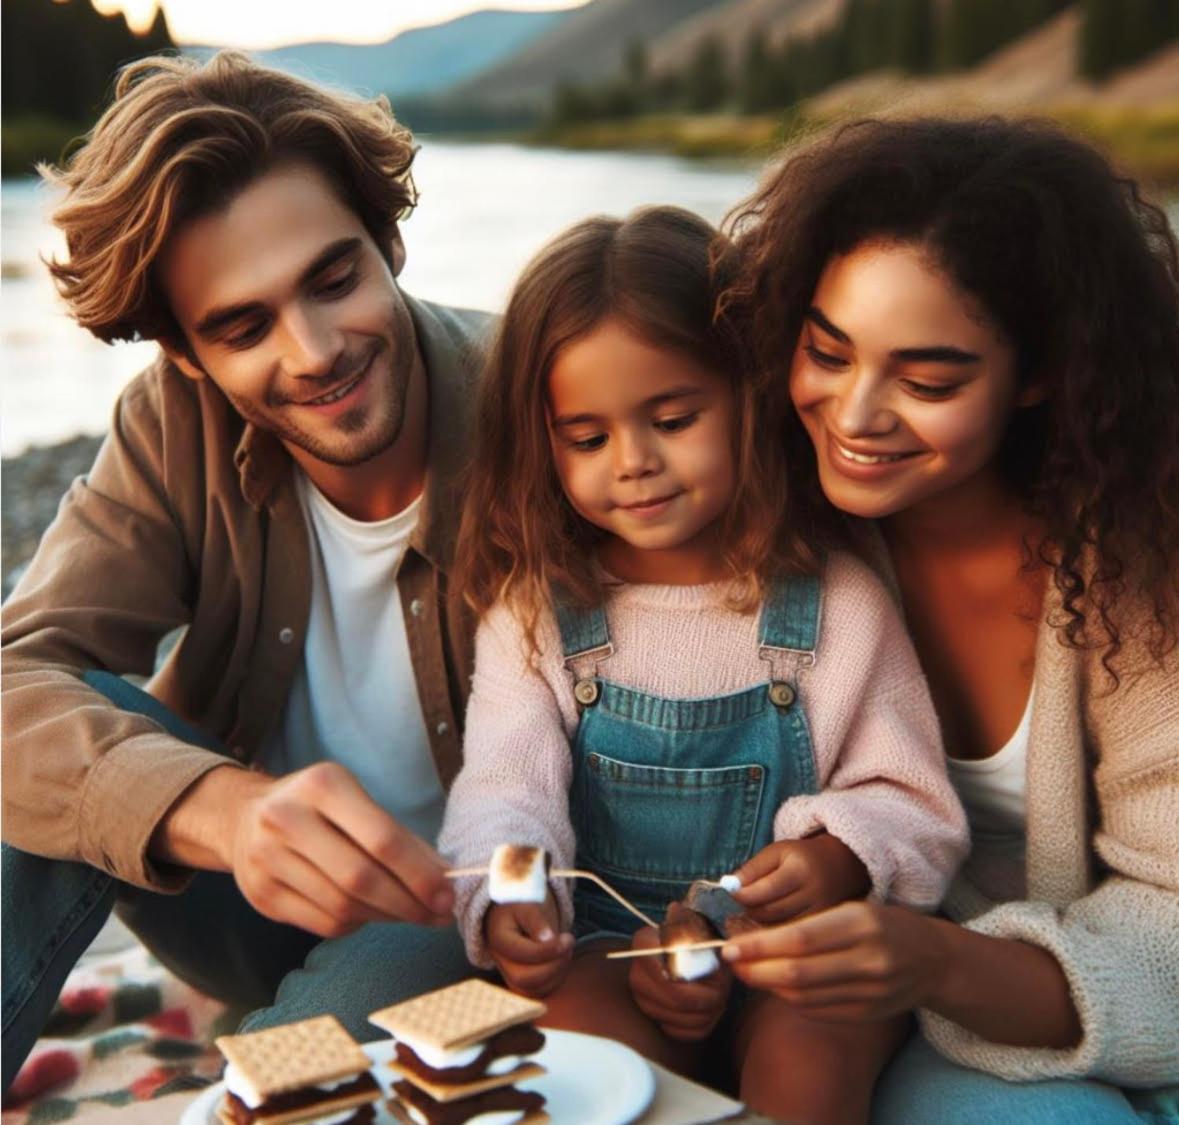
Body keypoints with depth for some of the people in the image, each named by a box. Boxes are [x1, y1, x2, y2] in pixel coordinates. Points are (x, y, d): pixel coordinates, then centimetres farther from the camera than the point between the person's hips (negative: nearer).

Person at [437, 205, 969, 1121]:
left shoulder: (838, 605, -3)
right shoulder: (533, 609, 0)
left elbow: (912, 807, 1)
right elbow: (504, 793, -7)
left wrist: (843, 859, -22)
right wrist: (503, 904, -29)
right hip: (609, 946, 0)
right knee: (579, 1033, -30)